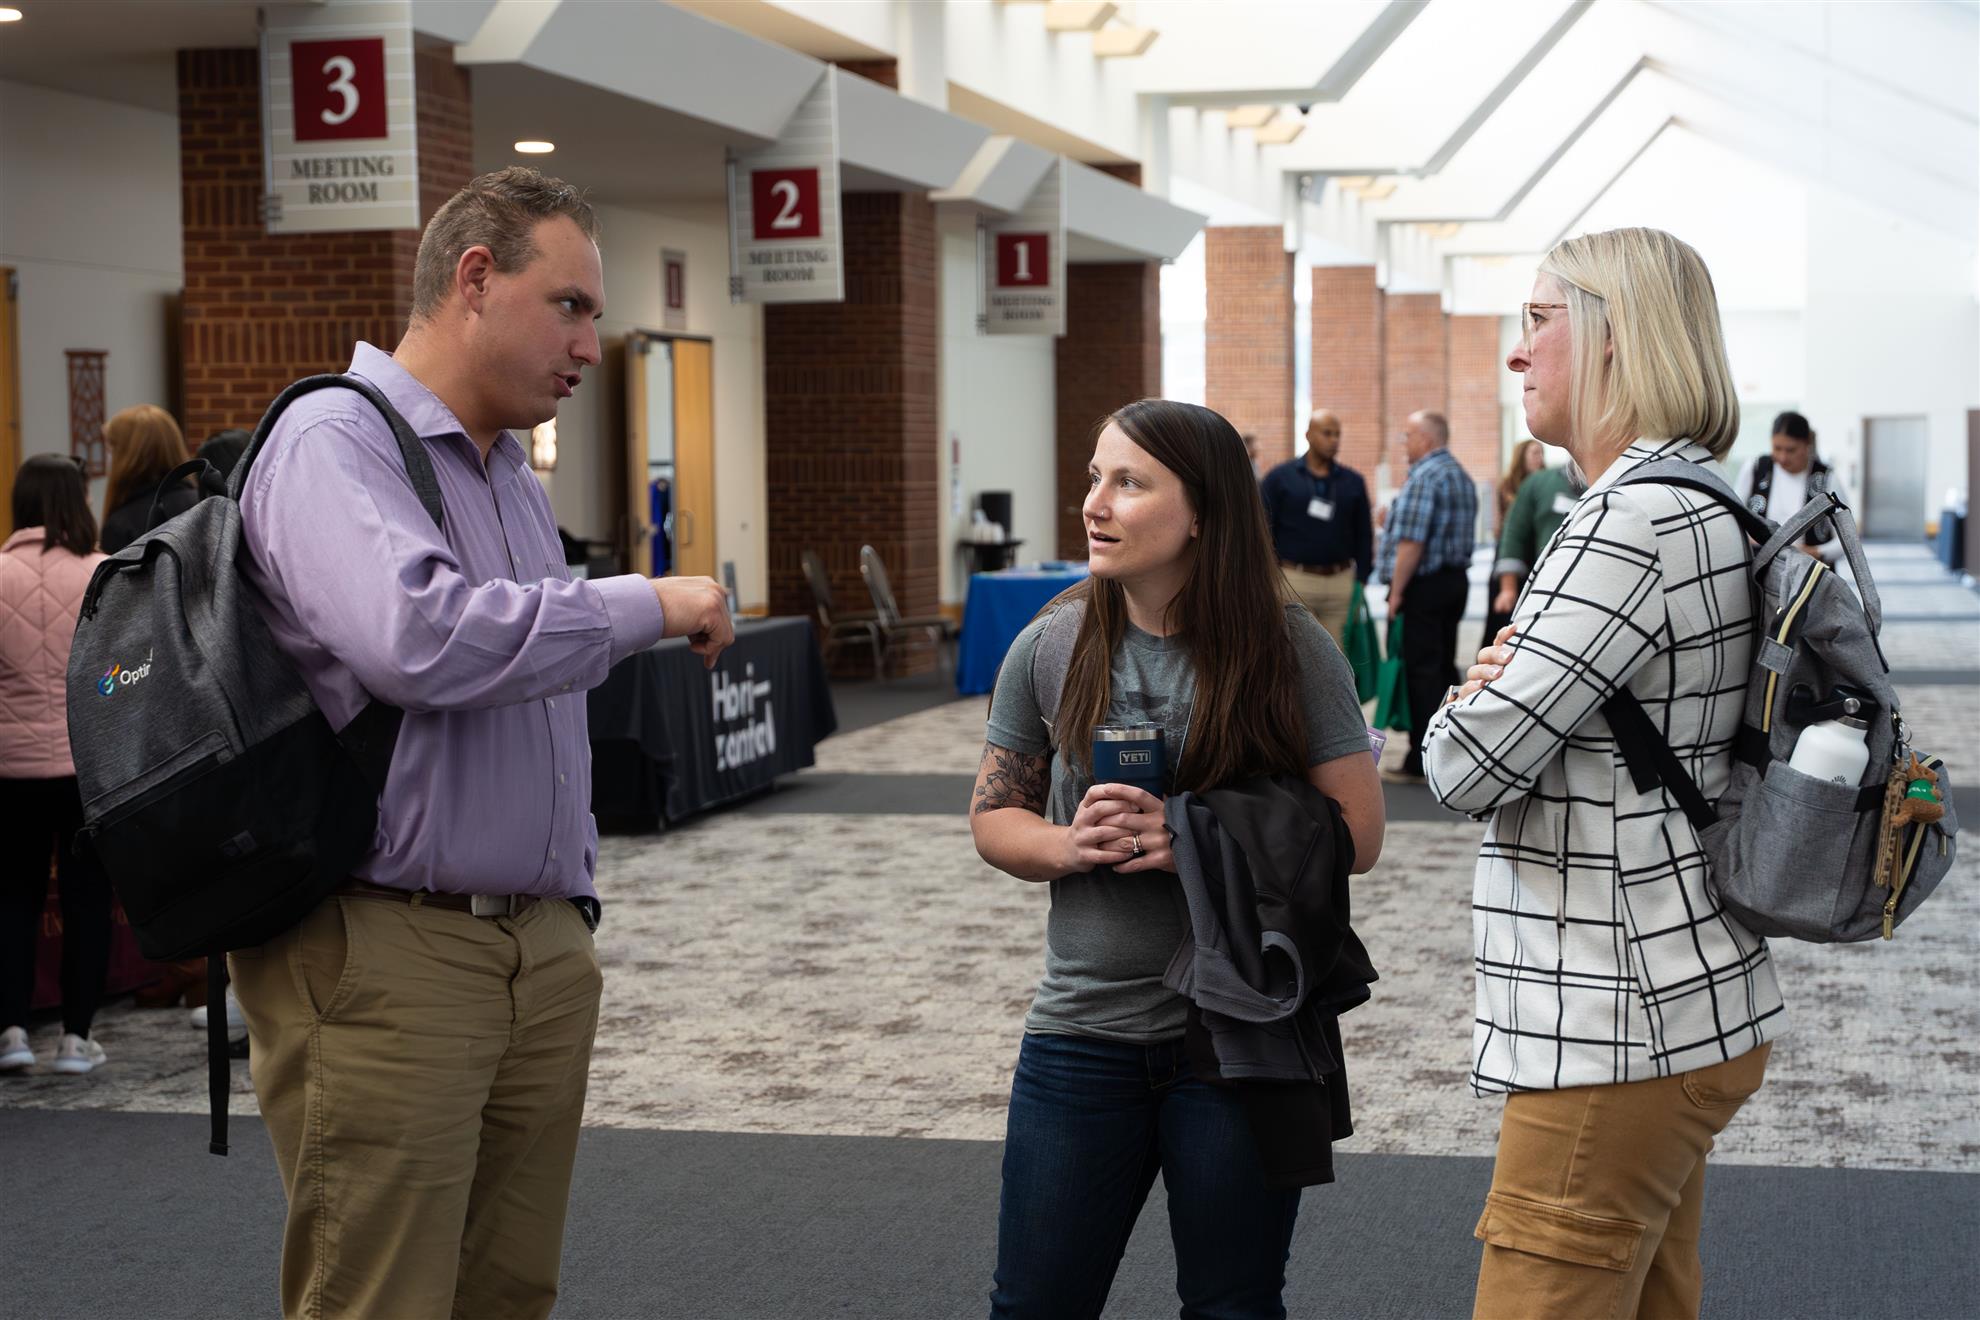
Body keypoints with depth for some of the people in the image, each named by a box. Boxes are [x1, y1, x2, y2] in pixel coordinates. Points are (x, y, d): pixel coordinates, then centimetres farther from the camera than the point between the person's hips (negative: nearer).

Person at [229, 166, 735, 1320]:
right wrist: (648, 607, -18)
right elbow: (417, 638, -29)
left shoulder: (515, 475, 19)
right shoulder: (335, 440, -10)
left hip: (542, 949, 8)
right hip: (385, 954, -8)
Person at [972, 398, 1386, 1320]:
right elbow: (993, 819, 7)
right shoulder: (1052, 646, -1)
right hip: (1082, 1029, 2)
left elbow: (1357, 835, -7)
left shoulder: (1288, 649, -8)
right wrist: (1068, 845, -15)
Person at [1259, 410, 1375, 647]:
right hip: (1294, 581, -2)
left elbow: (1364, 536, 13)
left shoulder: (1353, 482, 10)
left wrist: (1361, 582, 5)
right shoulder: (1280, 477, 3)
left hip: (1340, 582, 3)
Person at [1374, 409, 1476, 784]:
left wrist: (1397, 591, -17)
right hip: (1455, 580, 9)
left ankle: (1421, 763, -6)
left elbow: (1411, 541, -21)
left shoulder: (1424, 477, -15)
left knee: (1422, 672, -6)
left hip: (1424, 585, -9)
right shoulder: (1461, 476, 16)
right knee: (1444, 667, 13)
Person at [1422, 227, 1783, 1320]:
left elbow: (1468, 769, -20)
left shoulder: (1634, 524, -19)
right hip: (1693, 1009, 10)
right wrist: (1502, 687, -1)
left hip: (1622, 1028, -10)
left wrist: (1463, 707, 3)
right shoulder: (1703, 506, 14)